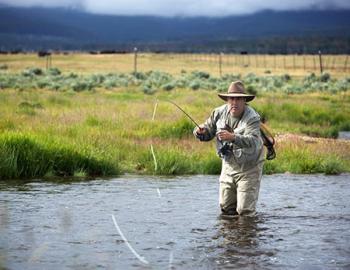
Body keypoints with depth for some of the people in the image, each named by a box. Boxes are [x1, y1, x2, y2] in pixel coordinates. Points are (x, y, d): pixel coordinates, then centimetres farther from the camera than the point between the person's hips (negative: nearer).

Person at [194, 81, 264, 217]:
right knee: (225, 207, 9)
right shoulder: (219, 113, -5)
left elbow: (253, 142, -38)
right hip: (228, 165, 5)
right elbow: (207, 133, 5)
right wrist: (200, 131, -20)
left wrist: (232, 137, -54)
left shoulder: (252, 118, -22)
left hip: (249, 168, -5)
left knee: (244, 211, -5)